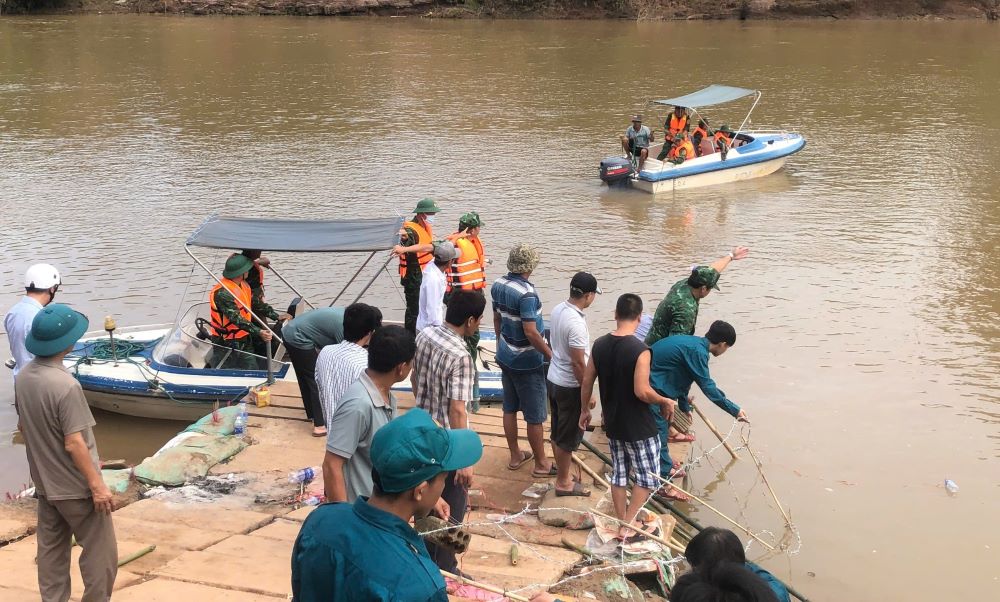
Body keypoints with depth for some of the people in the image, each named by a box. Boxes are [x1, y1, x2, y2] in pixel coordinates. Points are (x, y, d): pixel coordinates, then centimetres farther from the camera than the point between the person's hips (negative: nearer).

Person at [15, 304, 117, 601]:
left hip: (44, 483, 8)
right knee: (100, 553, 6)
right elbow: (74, 443, -25)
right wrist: (97, 484, -17)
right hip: (75, 487, -8)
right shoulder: (65, 385, -27)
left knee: (51, 550, 18)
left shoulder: (23, 377, -2)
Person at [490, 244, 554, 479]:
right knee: (535, 416, 5)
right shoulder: (526, 293, -26)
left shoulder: (498, 285, -1)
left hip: (506, 356, 8)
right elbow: (530, 332, -27)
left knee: (510, 408, 18)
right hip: (527, 362, -8)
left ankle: (515, 455, 31)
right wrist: (550, 355, -17)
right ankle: (541, 464, 15)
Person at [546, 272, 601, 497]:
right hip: (569, 386, -8)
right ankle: (563, 482, 19)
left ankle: (561, 464, 42)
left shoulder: (558, 310, -1)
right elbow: (578, 363, -25)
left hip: (553, 379, 8)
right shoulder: (576, 323, -29)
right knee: (569, 435, 7)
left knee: (558, 430, 24)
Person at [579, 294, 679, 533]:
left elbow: (586, 383, 4)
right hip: (639, 428, -6)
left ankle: (622, 522, 27)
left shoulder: (599, 345, -3)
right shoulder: (640, 350, -23)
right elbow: (642, 391, -26)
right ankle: (628, 525, 7)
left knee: (619, 474, 18)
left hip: (613, 424, 6)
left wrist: (585, 410, 19)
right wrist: (665, 402, -8)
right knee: (647, 478, 9)